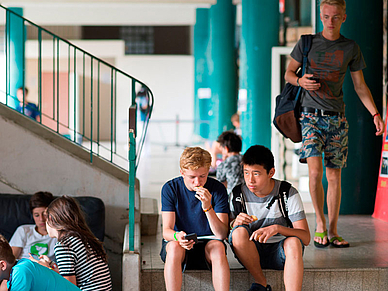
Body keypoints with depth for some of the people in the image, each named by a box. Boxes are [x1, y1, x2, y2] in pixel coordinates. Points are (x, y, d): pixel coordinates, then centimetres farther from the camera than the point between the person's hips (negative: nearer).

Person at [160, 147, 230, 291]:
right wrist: (177, 236, -35)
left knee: (218, 247, -33)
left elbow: (222, 234, -14)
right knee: (174, 247, -34)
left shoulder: (218, 189, -8)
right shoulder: (170, 188, -7)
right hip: (179, 243, 0)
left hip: (207, 243, 0)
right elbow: (166, 230, -11)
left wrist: (208, 208, -28)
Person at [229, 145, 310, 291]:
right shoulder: (237, 194, -5)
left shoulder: (289, 194, -9)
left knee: (293, 242, -34)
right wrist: (235, 223, -24)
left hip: (279, 252, -1)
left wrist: (277, 228, -33)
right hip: (249, 253, 2)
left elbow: (305, 238, -16)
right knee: (239, 232, -30)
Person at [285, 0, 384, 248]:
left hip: (337, 118, 2)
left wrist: (375, 113, 0)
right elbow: (289, 73, 12)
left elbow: (360, 86, 11)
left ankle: (332, 230, 13)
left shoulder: (351, 48, 7)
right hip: (311, 115, -2)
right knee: (315, 170, -18)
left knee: (334, 176, 4)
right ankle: (320, 223, -1)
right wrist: (301, 81, -12)